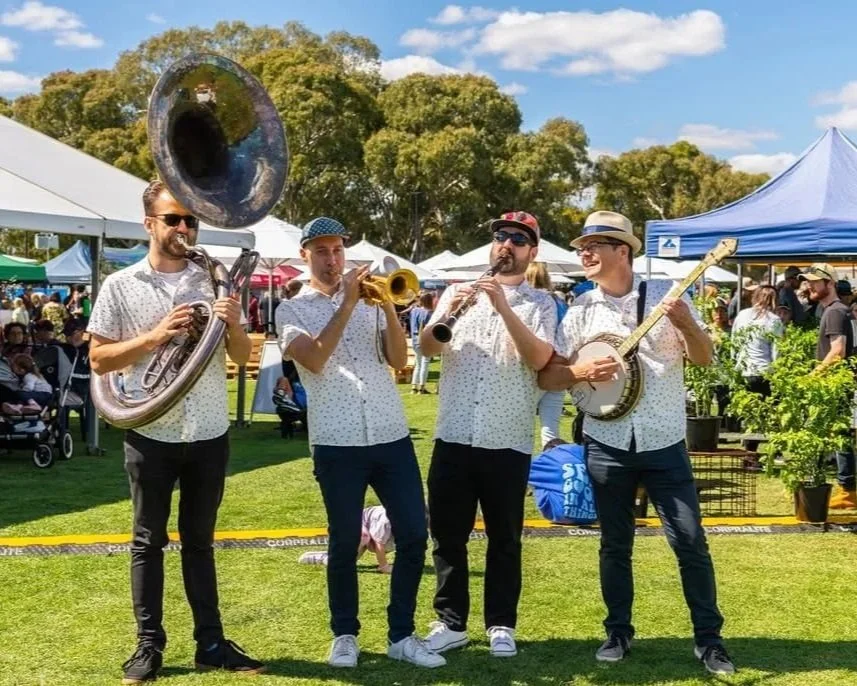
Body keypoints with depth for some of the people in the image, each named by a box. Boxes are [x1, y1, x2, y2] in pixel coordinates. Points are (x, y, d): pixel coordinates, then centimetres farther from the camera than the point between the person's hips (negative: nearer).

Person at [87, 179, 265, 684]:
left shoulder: (214, 281, 5)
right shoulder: (121, 286, -1)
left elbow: (242, 356, 6)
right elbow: (98, 359, -3)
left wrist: (233, 324, -15)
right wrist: (154, 336, -17)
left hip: (209, 433, 2)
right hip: (151, 434, -2)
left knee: (199, 540, 11)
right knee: (149, 541, 7)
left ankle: (211, 642, 16)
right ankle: (149, 645, 15)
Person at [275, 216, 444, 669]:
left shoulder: (370, 299, 13)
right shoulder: (292, 309, 4)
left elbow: (398, 360, 2)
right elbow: (314, 360, -15)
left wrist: (390, 307, -11)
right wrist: (346, 304, -17)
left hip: (392, 436, 3)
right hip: (337, 443, -3)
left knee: (414, 535, 2)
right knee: (344, 543, 3)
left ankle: (401, 635, 14)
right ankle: (344, 635, 21)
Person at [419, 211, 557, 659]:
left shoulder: (539, 303, 4)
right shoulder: (457, 291, 10)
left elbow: (540, 359, -13)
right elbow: (427, 348, -1)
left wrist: (504, 308, -21)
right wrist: (449, 311, -18)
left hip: (508, 442, -2)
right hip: (453, 438, 2)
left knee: (504, 538, 7)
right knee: (447, 534, 7)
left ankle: (501, 625, 18)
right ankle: (450, 622, 19)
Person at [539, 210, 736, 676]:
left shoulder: (665, 295, -2)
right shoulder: (580, 310, 2)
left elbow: (706, 359, -2)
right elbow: (545, 377, 2)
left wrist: (684, 323, -19)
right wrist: (579, 371, -17)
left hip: (664, 443, -1)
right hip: (606, 445, 2)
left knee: (690, 541, 0)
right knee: (615, 545, 10)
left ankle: (709, 639, 13)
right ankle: (618, 633, 25)